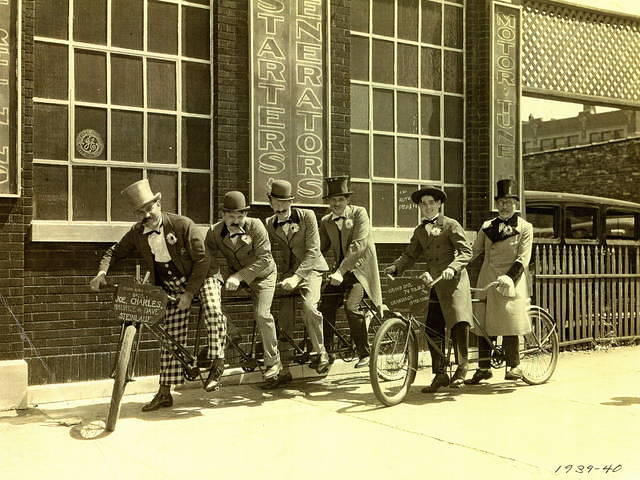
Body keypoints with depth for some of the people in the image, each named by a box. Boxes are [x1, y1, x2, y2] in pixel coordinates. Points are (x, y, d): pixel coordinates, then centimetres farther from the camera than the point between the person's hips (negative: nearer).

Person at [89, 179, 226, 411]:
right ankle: (164, 393, 8)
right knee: (171, 338, 1)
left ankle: (217, 362, -19)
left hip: (201, 277, -4)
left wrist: (189, 294, -21)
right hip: (172, 287, 4)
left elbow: (202, 260, -20)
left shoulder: (183, 225, -21)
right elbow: (115, 252, 9)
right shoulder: (137, 233, -6)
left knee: (213, 309, -34)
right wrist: (102, 272, -12)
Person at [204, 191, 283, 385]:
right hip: (235, 276, 4)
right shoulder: (214, 232, -11)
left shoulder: (255, 225, -21)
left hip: (262, 275, -4)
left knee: (262, 314, -19)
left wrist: (239, 276, -32)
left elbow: (264, 258, -24)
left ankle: (273, 361, -1)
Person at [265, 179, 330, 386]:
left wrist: (297, 276, -21)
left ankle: (321, 353, -12)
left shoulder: (306, 216, -6)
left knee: (309, 306, -29)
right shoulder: (269, 224, 6)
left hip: (310, 269, -4)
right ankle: (284, 369, 7)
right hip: (287, 273, 4)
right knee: (284, 318, -4)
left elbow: (313, 250, -12)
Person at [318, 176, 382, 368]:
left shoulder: (359, 213, -8)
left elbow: (358, 245, -19)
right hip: (341, 270, 5)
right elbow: (320, 248, 8)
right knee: (325, 308, -9)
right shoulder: (326, 221, 9)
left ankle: (364, 354, -10)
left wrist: (340, 271, -27)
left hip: (360, 268, -5)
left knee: (351, 305, -24)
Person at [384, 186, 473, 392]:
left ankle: (461, 368, -8)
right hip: (432, 284, 5)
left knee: (459, 322, -19)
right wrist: (395, 267, -4)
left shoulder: (451, 225, 2)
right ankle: (440, 374, 12)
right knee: (433, 330, 3)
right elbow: (410, 255, 15)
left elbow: (465, 251, -6)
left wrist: (452, 268, -23)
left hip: (453, 281, -5)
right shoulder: (419, 231, 18)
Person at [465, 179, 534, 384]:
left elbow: (523, 258, -5)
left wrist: (509, 277, -18)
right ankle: (483, 368, 12)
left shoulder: (524, 227, 3)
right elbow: (474, 251, 14)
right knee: (482, 324, 3)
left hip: (510, 281, -4)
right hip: (487, 280, 4)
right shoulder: (487, 226, 15)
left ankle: (514, 367, 7)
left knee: (508, 325, -6)